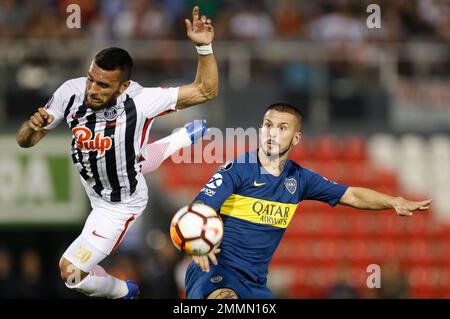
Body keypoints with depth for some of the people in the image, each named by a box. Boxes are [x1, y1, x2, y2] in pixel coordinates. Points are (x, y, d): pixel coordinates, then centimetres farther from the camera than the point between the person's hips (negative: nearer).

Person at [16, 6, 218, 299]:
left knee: (71, 271, -3)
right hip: (96, 189, 5)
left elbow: (206, 91, -28)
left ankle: (123, 292, 24)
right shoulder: (72, 91, -23)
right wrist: (33, 126, -37)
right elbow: (26, 141, -14)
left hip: (119, 206, -5)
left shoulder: (139, 101, -34)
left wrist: (204, 47, -44)